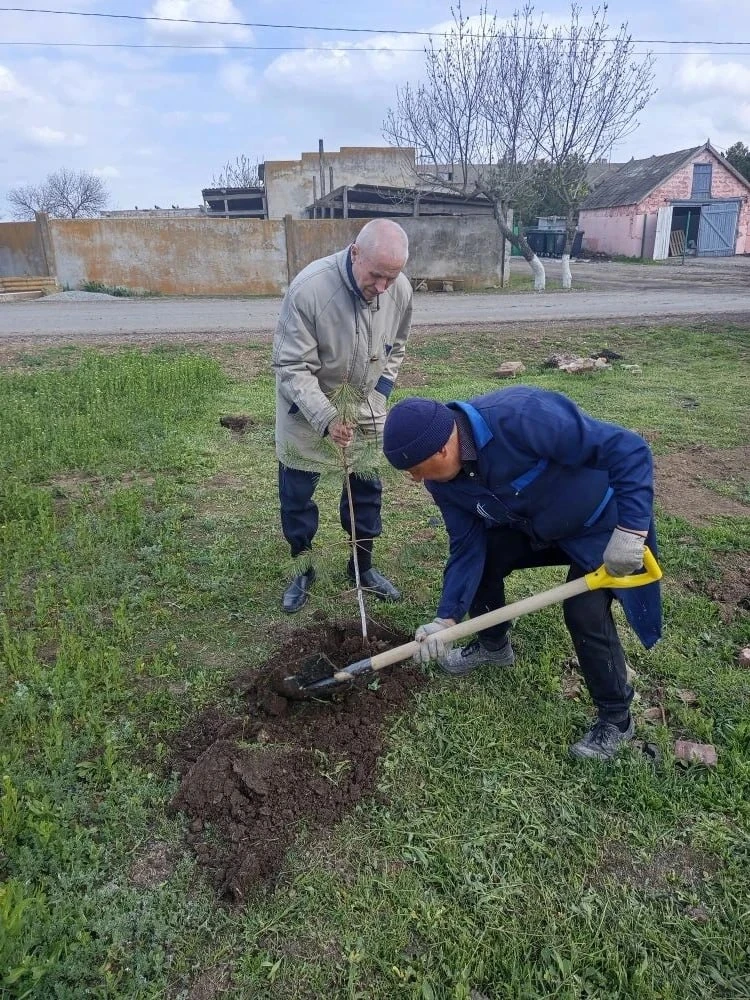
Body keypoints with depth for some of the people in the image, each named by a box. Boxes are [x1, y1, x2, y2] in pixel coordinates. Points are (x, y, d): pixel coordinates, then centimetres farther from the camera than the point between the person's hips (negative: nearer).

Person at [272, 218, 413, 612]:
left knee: (367, 484, 10)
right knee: (297, 490, 5)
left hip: (364, 402, 4)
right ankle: (304, 569, 25)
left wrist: (377, 397, -4)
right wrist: (326, 418, -35)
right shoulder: (308, 288, -31)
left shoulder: (400, 290, -16)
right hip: (305, 403, -3)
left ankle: (363, 564, 29)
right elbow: (292, 367, -26)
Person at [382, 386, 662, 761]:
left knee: (586, 615, -14)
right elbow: (467, 545, -9)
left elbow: (628, 449, -35)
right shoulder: (443, 479, -16)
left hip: (600, 522, -6)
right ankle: (493, 644, 32)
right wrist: (446, 617, -17)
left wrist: (630, 530, -36)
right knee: (481, 560, 2)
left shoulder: (521, 417, -41)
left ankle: (616, 718, 11)